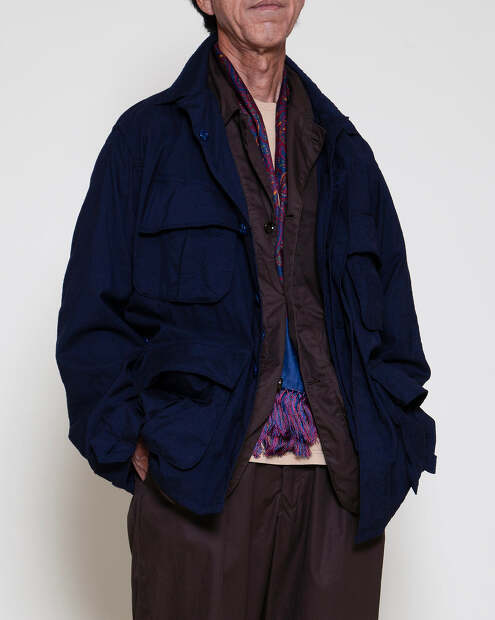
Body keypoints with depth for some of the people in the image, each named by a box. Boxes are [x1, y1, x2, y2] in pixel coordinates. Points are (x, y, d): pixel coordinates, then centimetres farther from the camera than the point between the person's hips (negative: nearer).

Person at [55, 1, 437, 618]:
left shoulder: (345, 151, 17)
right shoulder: (149, 136, 6)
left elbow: (393, 325, 17)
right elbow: (92, 318, 4)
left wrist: (390, 446, 6)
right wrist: (134, 449, -5)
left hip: (340, 488, 3)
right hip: (198, 485, -3)